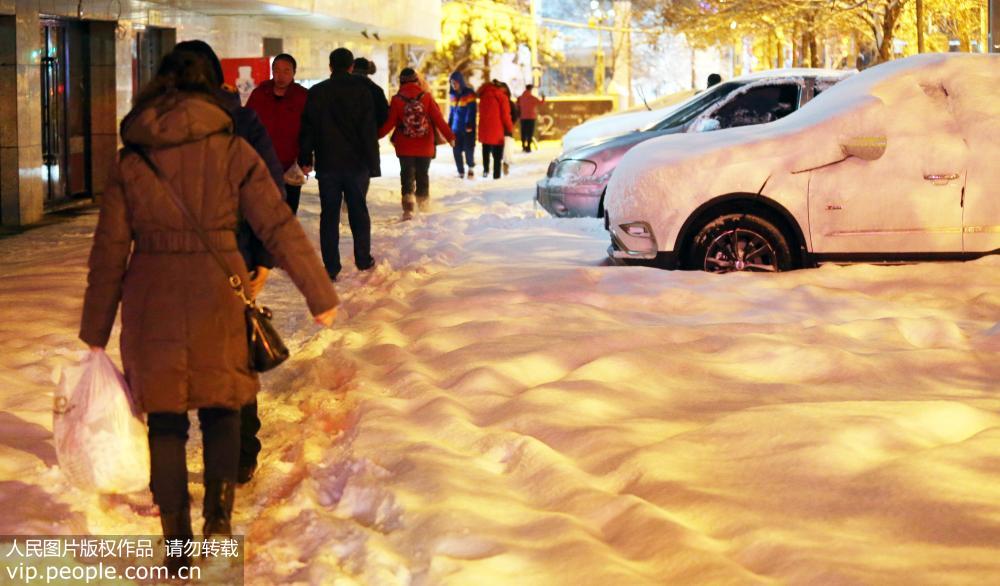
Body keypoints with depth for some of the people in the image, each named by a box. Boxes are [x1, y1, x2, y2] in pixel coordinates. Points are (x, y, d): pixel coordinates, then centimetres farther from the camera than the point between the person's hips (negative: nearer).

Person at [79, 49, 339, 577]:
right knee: (221, 406, 19)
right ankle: (218, 516, 9)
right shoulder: (232, 151, -2)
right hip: (217, 295, -1)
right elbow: (279, 226, -4)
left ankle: (178, 548, 13)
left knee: (165, 423, 10)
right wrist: (320, 293, 1)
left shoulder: (129, 161, 2)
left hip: (152, 302, 1)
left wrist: (96, 330, 9)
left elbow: (109, 252, 3)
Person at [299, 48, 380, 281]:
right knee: (358, 210, 14)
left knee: (329, 214, 3)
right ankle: (363, 260, 19)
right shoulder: (361, 90, -5)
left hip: (327, 164, 1)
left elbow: (307, 128, 3)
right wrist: (373, 165, -2)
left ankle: (331, 267, -1)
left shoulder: (316, 93, 1)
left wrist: (305, 159, 9)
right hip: (357, 163, -1)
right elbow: (369, 131, -6)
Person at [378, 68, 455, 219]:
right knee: (422, 174, 18)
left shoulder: (397, 100, -8)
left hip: (405, 148, -1)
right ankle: (423, 201, 32)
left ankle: (408, 207, -11)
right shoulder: (426, 97, -7)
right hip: (425, 147, 1)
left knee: (407, 175, 3)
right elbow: (438, 120, -8)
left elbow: (389, 123, -6)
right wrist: (450, 137, -2)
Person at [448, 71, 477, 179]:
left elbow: (471, 110, -11)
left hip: (467, 128, -5)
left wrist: (469, 125, -18)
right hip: (456, 127, 5)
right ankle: (461, 172, 9)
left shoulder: (469, 93, -6)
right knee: (456, 150, 1)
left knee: (468, 149, -4)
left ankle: (471, 168, 17)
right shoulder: (453, 95, 13)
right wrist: (449, 124, 14)